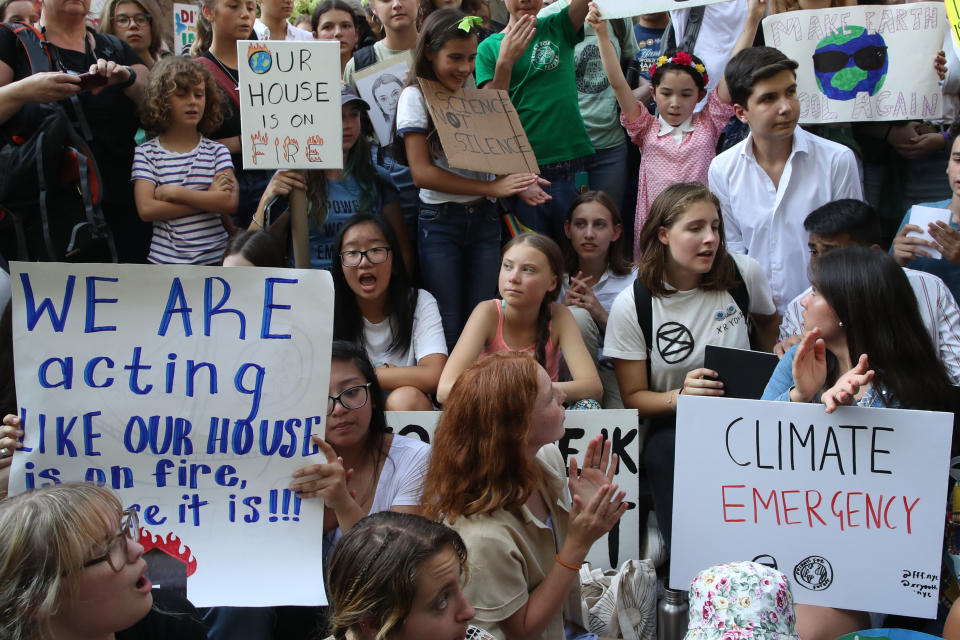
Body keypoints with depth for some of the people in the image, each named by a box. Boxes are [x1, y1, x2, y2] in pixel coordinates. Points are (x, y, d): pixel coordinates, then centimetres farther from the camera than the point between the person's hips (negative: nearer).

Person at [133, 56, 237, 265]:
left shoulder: (217, 151, 7)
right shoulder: (146, 153, 3)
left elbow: (230, 202, -8)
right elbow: (146, 209, -10)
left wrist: (174, 192, -10)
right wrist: (208, 198, -10)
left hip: (214, 258, 1)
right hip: (164, 259, -1)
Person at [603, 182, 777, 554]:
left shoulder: (743, 274, -1)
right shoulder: (632, 306, -8)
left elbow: (768, 321, 23)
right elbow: (633, 397, -4)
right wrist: (680, 396, -23)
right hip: (673, 427, -1)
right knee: (668, 450, -38)